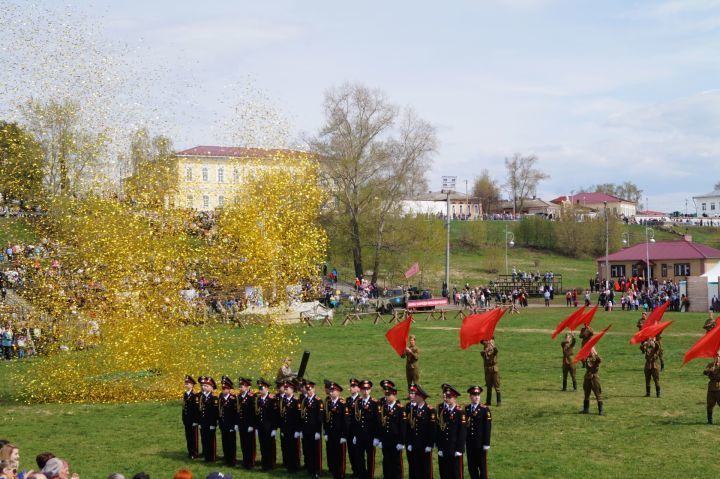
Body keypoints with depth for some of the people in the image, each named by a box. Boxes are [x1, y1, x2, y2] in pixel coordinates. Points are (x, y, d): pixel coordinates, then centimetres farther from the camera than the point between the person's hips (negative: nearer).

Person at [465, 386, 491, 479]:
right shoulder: (466, 409, 5)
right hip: (470, 443, 4)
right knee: (471, 467, 8)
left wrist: (486, 443, -12)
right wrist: (463, 442, 6)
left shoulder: (485, 409, -6)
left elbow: (487, 427, -8)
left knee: (482, 466, 3)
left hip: (480, 443, -4)